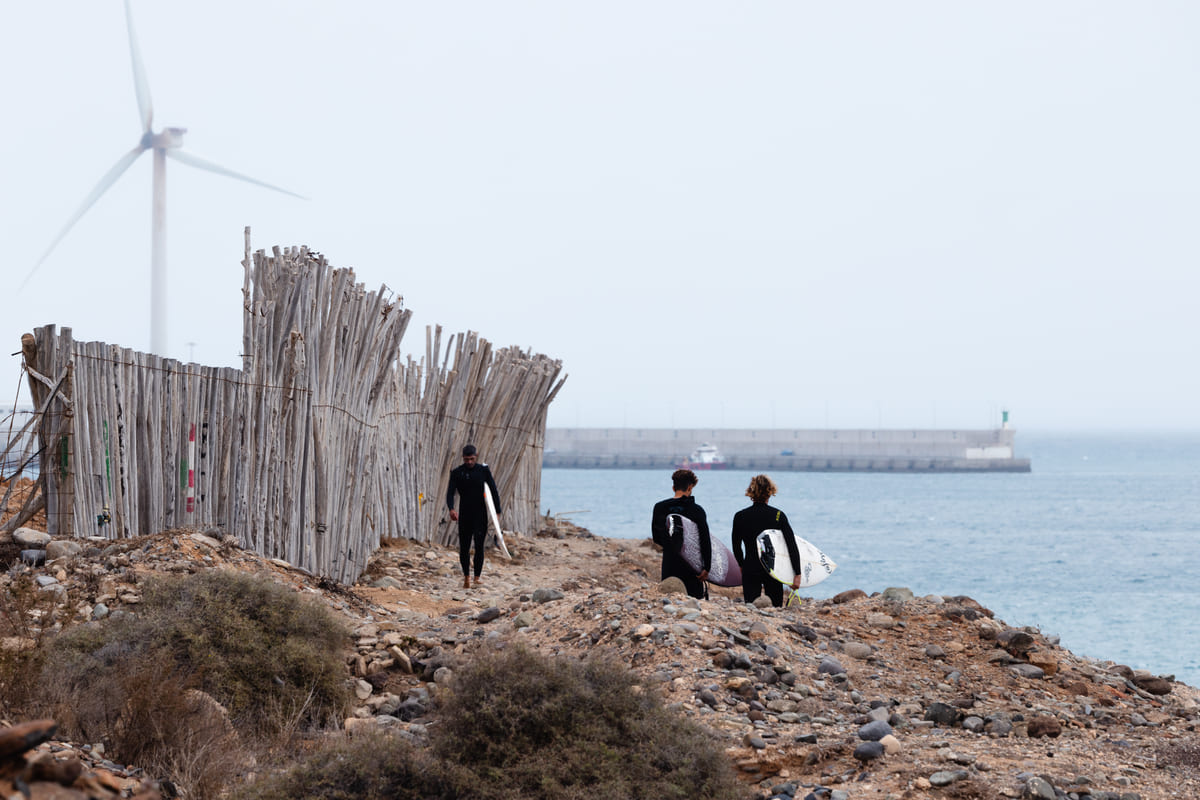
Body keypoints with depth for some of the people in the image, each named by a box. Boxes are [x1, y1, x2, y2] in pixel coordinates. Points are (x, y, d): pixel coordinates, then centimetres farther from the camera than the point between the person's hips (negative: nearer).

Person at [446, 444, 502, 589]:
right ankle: (466, 577, 21)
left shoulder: (483, 470, 1)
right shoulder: (457, 473, -1)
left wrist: (497, 512, -4)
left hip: (480, 514, -1)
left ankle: (477, 578, -10)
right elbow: (450, 492, -8)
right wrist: (451, 509, -27)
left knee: (479, 545, -11)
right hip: (464, 514, 1)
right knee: (464, 547, 4)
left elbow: (494, 490, 3)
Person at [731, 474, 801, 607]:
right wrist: (797, 574, -10)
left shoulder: (740, 517, -3)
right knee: (776, 609, 8)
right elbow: (792, 545, -11)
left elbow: (736, 547, 7)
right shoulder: (778, 516, -6)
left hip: (750, 570, 0)